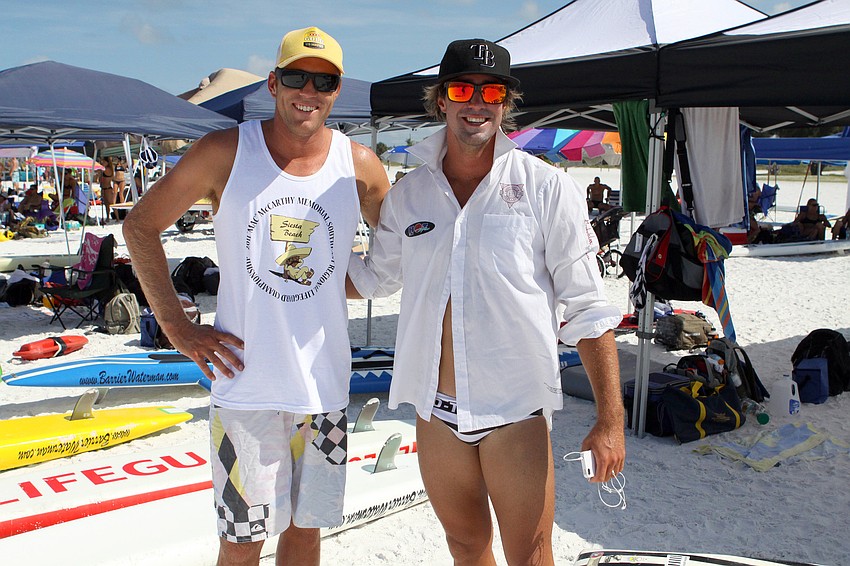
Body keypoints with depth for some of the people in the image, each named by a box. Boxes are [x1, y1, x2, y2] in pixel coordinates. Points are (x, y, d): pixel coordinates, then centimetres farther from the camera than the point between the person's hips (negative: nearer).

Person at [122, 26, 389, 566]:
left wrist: (338, 289, 3)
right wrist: (178, 328, -3)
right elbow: (140, 225, 3)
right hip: (245, 384, -2)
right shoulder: (224, 152, -5)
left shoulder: (360, 165, 0)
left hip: (324, 383, 2)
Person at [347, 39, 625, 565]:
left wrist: (610, 419, -10)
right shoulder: (407, 194, 3)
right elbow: (376, 277, 19)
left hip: (516, 413, -3)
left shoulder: (546, 187, -8)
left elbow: (588, 307, -8)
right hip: (436, 414, 4)